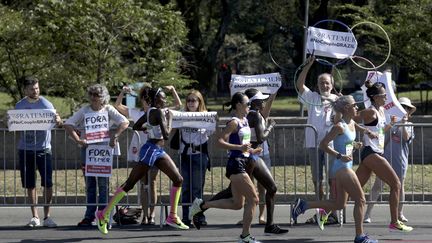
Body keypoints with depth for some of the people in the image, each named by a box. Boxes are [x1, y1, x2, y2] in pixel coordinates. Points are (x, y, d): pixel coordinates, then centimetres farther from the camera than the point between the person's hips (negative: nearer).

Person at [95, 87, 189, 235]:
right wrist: (169, 120, -9)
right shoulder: (158, 112, -17)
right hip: (151, 150, -10)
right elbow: (166, 135, -24)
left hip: (158, 151, 10)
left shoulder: (151, 111, 11)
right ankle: (104, 214, 0)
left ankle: (172, 217, 11)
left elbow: (136, 126, 21)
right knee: (130, 183, -6)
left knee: (178, 179, 6)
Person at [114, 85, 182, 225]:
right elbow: (117, 106, 5)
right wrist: (123, 92, -8)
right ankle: (145, 215, 5)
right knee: (143, 184, 3)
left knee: (152, 183, -1)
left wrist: (173, 90, -2)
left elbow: (178, 105, 9)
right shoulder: (136, 114, 7)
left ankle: (151, 215, 2)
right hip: (139, 152, 1)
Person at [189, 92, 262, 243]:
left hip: (242, 162, 9)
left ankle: (202, 205, 20)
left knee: (237, 204, 13)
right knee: (253, 199, -8)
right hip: (236, 164, -9)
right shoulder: (234, 122, -13)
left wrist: (252, 151, 11)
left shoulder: (245, 121, 14)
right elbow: (220, 141, -21)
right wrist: (240, 147, -29)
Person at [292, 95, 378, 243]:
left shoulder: (352, 124, 11)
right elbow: (323, 145, -16)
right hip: (342, 168, -10)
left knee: (339, 205, 13)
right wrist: (340, 156, -22)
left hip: (346, 167, 10)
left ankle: (303, 205, 16)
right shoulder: (340, 127, -15)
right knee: (360, 200, -5)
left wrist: (354, 145, 9)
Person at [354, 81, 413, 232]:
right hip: (372, 153, -9)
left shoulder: (381, 110, 16)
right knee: (395, 184, -7)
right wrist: (367, 131, -21)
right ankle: (394, 223, -6)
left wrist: (391, 124, 13)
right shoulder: (371, 111, -12)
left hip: (376, 153, 9)